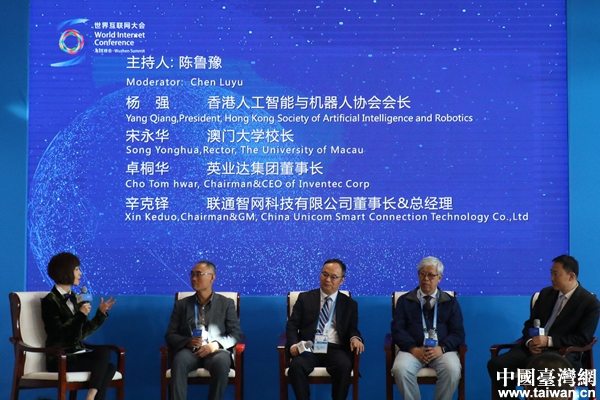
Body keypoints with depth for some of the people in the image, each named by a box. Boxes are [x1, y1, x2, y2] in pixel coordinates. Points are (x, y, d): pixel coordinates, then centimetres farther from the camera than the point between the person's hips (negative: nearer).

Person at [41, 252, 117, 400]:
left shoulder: (73, 298, 16)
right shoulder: (50, 301, -7)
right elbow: (58, 334, -17)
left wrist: (101, 313, 10)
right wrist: (81, 314, -20)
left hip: (78, 353, 7)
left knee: (104, 351, -26)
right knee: (106, 366, -25)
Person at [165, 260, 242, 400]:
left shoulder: (226, 303, 13)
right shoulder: (181, 304, 17)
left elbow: (236, 334, 6)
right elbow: (170, 335, 11)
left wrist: (215, 345, -13)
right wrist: (188, 342, -11)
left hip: (216, 351, -1)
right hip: (190, 350, 1)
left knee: (221, 363, -37)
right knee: (179, 361, -35)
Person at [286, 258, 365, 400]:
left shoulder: (349, 304, 16)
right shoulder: (305, 298, 14)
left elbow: (353, 329, 11)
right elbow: (292, 324, 9)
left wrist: (355, 338, -15)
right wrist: (293, 344, -11)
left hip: (335, 349, 0)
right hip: (309, 348, 0)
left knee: (344, 366, -34)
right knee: (296, 366, -33)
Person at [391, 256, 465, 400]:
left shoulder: (451, 302, 15)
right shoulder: (405, 301, 14)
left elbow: (458, 333, 6)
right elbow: (397, 330, 4)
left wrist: (441, 348, -14)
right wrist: (413, 349, -15)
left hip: (442, 350, 0)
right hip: (413, 349, 0)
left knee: (452, 370, -32)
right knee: (400, 369, -32)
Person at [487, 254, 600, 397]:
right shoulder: (546, 293, 16)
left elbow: (583, 338, -8)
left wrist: (549, 341, -17)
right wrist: (530, 342, -7)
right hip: (534, 347, 6)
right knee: (496, 364, -20)